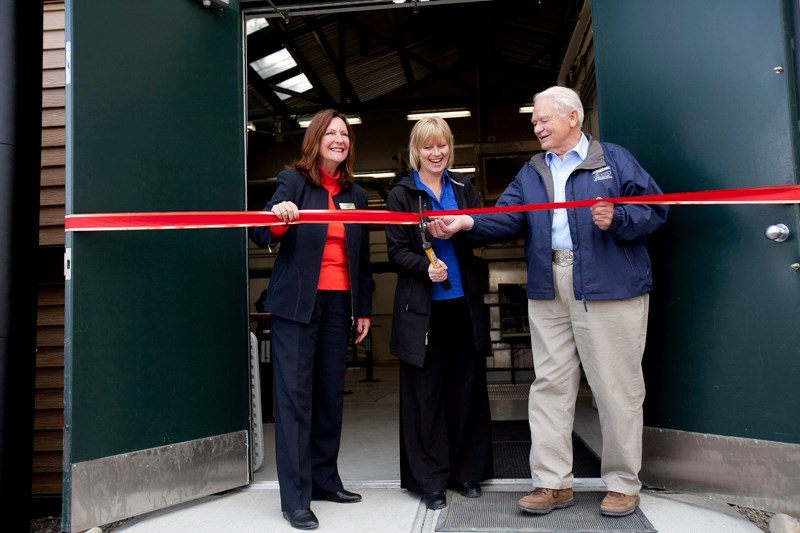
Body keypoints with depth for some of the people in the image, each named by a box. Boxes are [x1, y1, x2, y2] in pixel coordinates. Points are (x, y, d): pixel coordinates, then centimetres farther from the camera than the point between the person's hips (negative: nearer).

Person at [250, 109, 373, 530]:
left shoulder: (356, 194, 12)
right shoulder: (293, 179, -2)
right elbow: (262, 237, -12)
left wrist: (364, 307, 12)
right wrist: (278, 217, -34)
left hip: (339, 304, 5)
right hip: (297, 303, -5)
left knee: (331, 393, 9)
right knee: (295, 394, -4)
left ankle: (324, 480, 22)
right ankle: (295, 498, 1)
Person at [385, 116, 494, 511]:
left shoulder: (463, 187, 10)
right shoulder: (401, 193, 0)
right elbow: (396, 251, -4)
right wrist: (426, 267, -23)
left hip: (464, 302, 3)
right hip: (422, 307, -3)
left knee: (467, 389, 9)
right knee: (426, 392, 2)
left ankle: (468, 472, 24)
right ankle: (431, 479, 14)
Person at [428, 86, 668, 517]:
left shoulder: (614, 159, 6)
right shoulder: (530, 173, 18)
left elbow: (654, 209, 1)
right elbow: (506, 219, 4)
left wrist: (617, 218, -16)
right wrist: (467, 222, -13)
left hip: (610, 288, -4)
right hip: (548, 291, 5)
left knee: (616, 386, 1)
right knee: (549, 385, 6)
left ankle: (623, 483, 16)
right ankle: (552, 482, 16)